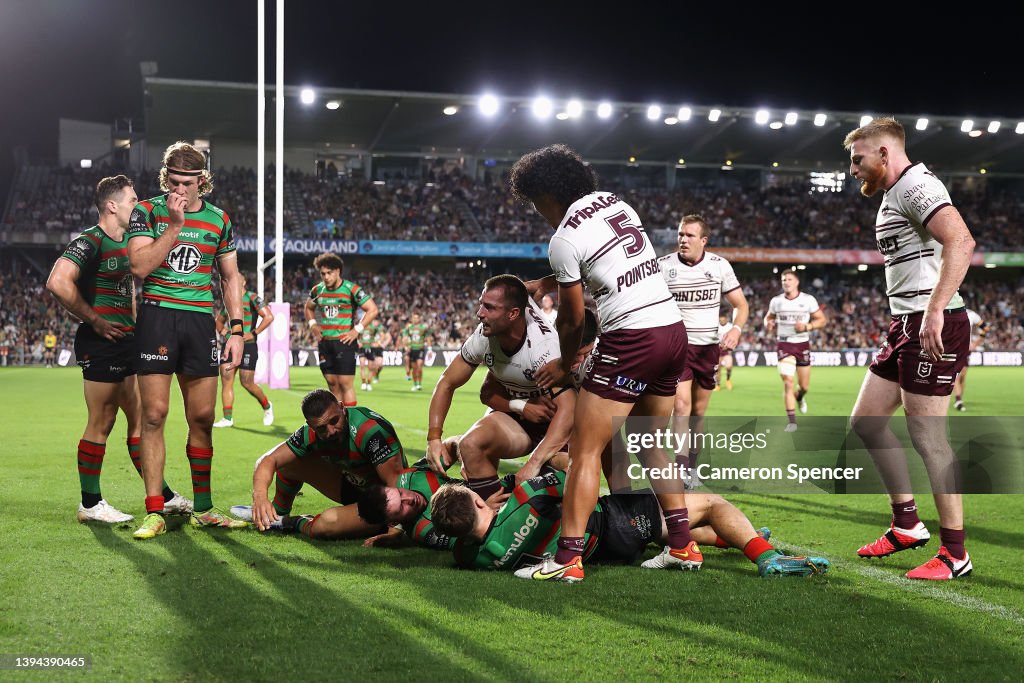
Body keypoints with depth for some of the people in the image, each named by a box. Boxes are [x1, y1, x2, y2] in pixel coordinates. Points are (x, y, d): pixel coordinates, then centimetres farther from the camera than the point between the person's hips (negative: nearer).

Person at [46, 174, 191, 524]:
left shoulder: (125, 242, 15)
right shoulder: (90, 241, -13)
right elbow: (58, 283, -27)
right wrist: (94, 320, -19)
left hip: (126, 342, 9)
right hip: (101, 345, -9)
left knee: (140, 418, 12)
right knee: (101, 424, -2)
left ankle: (162, 496, 18)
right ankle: (90, 504, 8)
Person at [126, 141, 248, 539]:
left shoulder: (219, 219, 10)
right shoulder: (148, 212, 1)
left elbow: (230, 277, 15)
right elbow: (140, 266, -12)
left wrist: (237, 330, 8)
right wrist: (175, 224, -16)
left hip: (200, 320, 3)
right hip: (157, 317, -3)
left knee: (203, 417, 3)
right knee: (154, 415, -6)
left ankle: (202, 509, 14)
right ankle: (155, 513, -1)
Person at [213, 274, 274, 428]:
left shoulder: (252, 298, -5)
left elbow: (269, 316, -12)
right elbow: (220, 320, 30)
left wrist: (253, 333, -15)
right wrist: (221, 330, 8)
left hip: (247, 346, -6)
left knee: (247, 383, -3)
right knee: (226, 380, -3)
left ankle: (267, 406, 23)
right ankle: (228, 418, 0)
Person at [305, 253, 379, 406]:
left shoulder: (352, 289, -10)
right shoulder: (318, 290, 7)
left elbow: (372, 310, -10)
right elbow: (308, 308, 26)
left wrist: (357, 330, -13)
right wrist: (313, 325, 10)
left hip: (344, 342, -5)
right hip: (324, 342, 6)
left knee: (345, 384, -9)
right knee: (332, 384, 9)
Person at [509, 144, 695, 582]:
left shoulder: (564, 239, -8)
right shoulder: (613, 202, 14)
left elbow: (572, 320, 2)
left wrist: (565, 365, 19)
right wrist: (548, 284, 33)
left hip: (632, 339, -9)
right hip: (674, 329, 9)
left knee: (585, 450, -4)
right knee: (654, 445, 20)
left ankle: (567, 559, -6)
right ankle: (681, 546, 22)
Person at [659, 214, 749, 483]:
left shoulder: (719, 265, -2)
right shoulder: (663, 265, -5)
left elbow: (741, 305, 4)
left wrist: (735, 329, -16)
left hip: (709, 346, 2)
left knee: (698, 411, 9)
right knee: (681, 405, -16)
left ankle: (692, 468, 23)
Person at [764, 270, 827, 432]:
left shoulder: (808, 300, -4)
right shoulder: (776, 301, 0)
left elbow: (822, 320, 1)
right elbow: (769, 317, 16)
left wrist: (807, 327, -17)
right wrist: (768, 324, -8)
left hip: (803, 344, 1)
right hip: (784, 344, -1)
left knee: (804, 386, 9)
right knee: (788, 382, -16)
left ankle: (799, 397, 48)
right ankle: (792, 421, -10)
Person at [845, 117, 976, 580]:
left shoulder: (915, 185, -12)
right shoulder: (893, 195, 20)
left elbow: (960, 241, -28)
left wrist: (935, 311, -32)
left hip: (933, 327, -11)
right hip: (905, 325, 11)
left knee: (927, 437, -6)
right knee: (866, 421, 12)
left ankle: (955, 555, 4)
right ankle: (907, 523, 22)